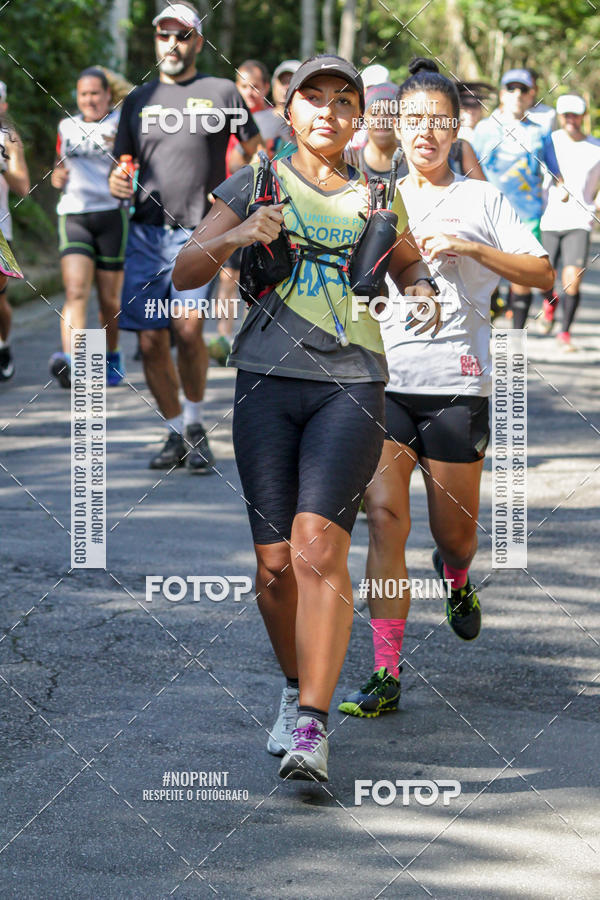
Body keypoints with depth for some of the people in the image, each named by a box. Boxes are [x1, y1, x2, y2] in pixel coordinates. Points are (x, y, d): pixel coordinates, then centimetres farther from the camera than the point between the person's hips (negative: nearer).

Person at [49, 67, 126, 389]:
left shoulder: (121, 122, 3)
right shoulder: (67, 127, 15)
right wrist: (57, 176, 5)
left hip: (111, 214, -2)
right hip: (72, 215, 2)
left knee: (109, 299, 6)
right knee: (75, 291, -17)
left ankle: (112, 358, 28)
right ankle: (69, 362, -33)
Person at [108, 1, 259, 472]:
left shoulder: (221, 93, 5)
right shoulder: (139, 100, 14)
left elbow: (257, 154, 10)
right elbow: (121, 167, 17)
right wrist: (118, 182, -6)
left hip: (200, 233, -4)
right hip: (147, 233, 4)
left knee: (187, 326, -21)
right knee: (151, 340, 0)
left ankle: (195, 424, -1)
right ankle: (177, 434, 17)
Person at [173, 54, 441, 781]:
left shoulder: (375, 199, 13)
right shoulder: (254, 183, 9)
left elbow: (407, 264, 31)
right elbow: (185, 272, 4)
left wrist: (422, 292, 8)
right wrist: (234, 237, -16)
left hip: (351, 385, -1)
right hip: (268, 380, 1)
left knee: (319, 545, -17)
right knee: (275, 558, -1)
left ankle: (312, 727, -19)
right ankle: (295, 690, 24)